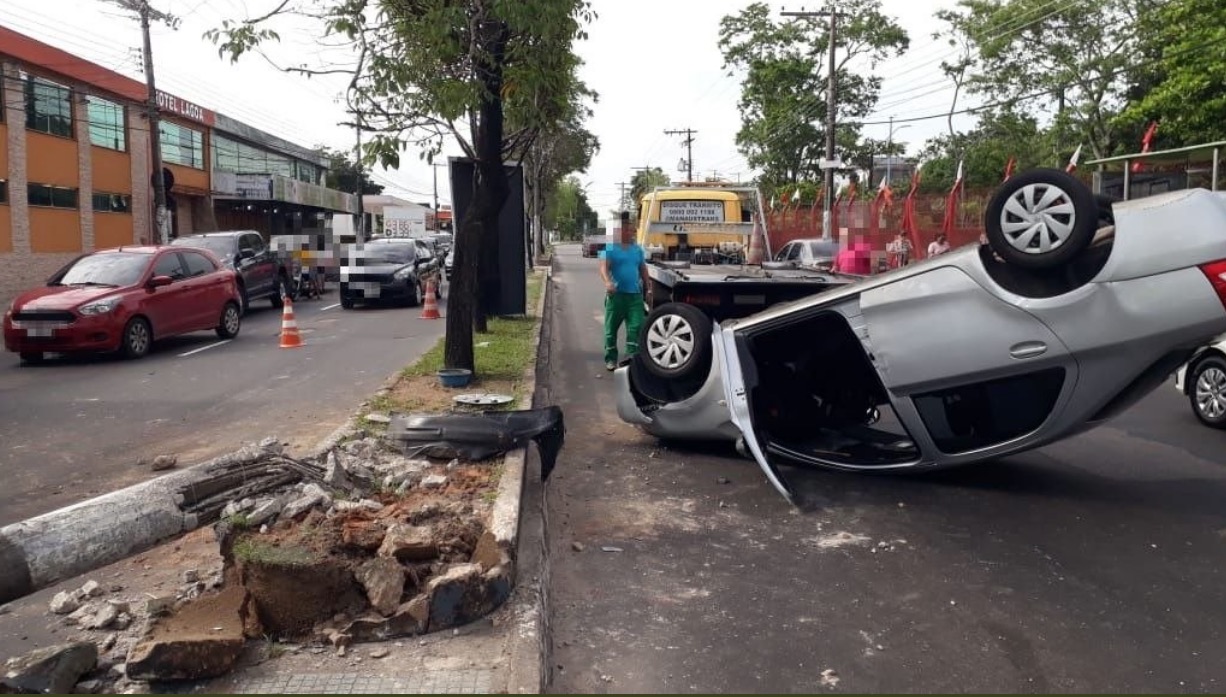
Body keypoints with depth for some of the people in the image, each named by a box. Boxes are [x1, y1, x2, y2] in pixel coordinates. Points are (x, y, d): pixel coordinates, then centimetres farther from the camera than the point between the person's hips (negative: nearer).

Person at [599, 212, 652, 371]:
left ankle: (632, 356, -3)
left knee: (636, 326, -6)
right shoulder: (610, 248, -2)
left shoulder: (638, 249, 13)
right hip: (616, 294, -3)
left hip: (635, 294, 3)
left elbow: (643, 270, 19)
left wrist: (648, 288, 13)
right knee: (611, 328, 4)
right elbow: (604, 267, -13)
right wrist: (608, 282, -31)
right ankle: (610, 359, 15)